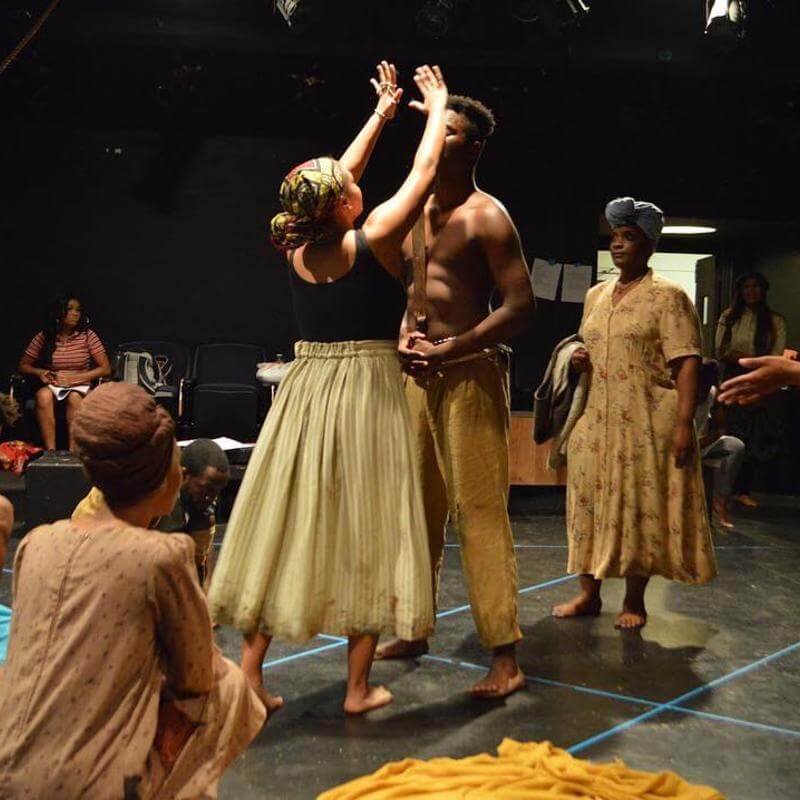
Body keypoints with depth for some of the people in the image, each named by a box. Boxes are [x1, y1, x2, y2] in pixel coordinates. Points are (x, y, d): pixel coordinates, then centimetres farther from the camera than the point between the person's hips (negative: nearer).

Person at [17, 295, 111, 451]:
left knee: (74, 398, -37)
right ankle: (50, 451, -37)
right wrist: (40, 372, -12)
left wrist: (73, 377, -13)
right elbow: (22, 366, 10)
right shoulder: (44, 337, 2)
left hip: (80, 386, -1)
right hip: (52, 385, 1)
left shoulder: (87, 335, -2)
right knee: (43, 395, -34)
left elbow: (106, 369, -6)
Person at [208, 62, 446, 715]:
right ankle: (359, 686, 11)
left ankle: (250, 671, 15)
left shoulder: (299, 246, 1)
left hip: (306, 391, 5)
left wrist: (382, 111, 27)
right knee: (364, 531, 3)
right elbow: (424, 171, -1)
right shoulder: (373, 241, -12)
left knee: (283, 522, 9)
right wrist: (438, 106, 16)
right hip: (367, 392, -5)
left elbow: (338, 176, 17)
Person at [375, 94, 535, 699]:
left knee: (480, 510, -8)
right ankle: (414, 632, 24)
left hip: (470, 373, -7)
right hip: (419, 371, 7)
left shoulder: (487, 216, -7)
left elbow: (521, 307, -14)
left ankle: (506, 657, -1)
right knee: (418, 507, 11)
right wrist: (404, 336, 0)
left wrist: (448, 350, -18)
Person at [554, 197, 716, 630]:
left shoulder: (668, 296, -5)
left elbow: (686, 364, -12)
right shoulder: (596, 295, 15)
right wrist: (581, 361, 3)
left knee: (641, 506, 1)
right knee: (589, 502, 7)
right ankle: (589, 594, 19)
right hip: (596, 419, 6)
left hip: (647, 423, -6)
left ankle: (634, 601, 14)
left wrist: (684, 423, -20)